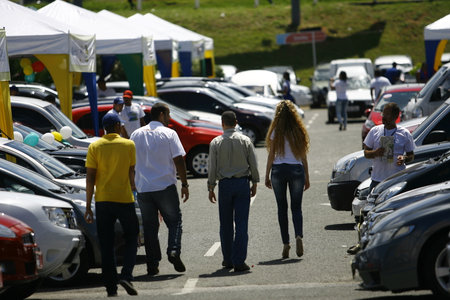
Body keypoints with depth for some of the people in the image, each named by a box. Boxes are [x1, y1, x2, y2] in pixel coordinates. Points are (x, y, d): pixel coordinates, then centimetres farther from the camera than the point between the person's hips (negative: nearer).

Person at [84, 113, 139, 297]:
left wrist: (88, 207, 1)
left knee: (106, 245, 6)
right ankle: (126, 275, -6)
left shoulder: (95, 147, 0)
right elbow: (131, 173, 7)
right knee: (131, 239, 13)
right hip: (124, 199, -1)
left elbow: (90, 178, -2)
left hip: (103, 201, 1)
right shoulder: (128, 145, -1)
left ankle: (111, 287, 5)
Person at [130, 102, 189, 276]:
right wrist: (184, 185, -1)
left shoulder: (137, 135, 9)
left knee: (149, 226, 8)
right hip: (165, 186, -3)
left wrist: (131, 184, 21)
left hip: (143, 188, 3)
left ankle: (152, 265, 5)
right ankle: (174, 250, -14)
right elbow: (178, 160, -7)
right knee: (174, 221, 9)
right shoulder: (169, 134, -4)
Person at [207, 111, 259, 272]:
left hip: (225, 185, 0)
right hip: (242, 183, 0)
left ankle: (228, 259, 17)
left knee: (226, 224, 11)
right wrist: (254, 183, 12)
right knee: (241, 223, -2)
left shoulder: (216, 142, -3)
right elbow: (253, 164, 1)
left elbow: (212, 167, -2)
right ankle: (239, 261, -7)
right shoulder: (245, 140, -1)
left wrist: (211, 188, 5)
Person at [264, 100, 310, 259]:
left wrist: (267, 176, 5)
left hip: (278, 170, -1)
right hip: (296, 169, 1)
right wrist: (306, 177, 12)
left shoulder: (275, 133, -2)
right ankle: (299, 235, -18)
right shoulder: (299, 132, 4)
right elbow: (303, 157, 6)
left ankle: (285, 243, 2)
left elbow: (271, 155, -1)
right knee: (296, 207, 7)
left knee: (282, 208, 6)